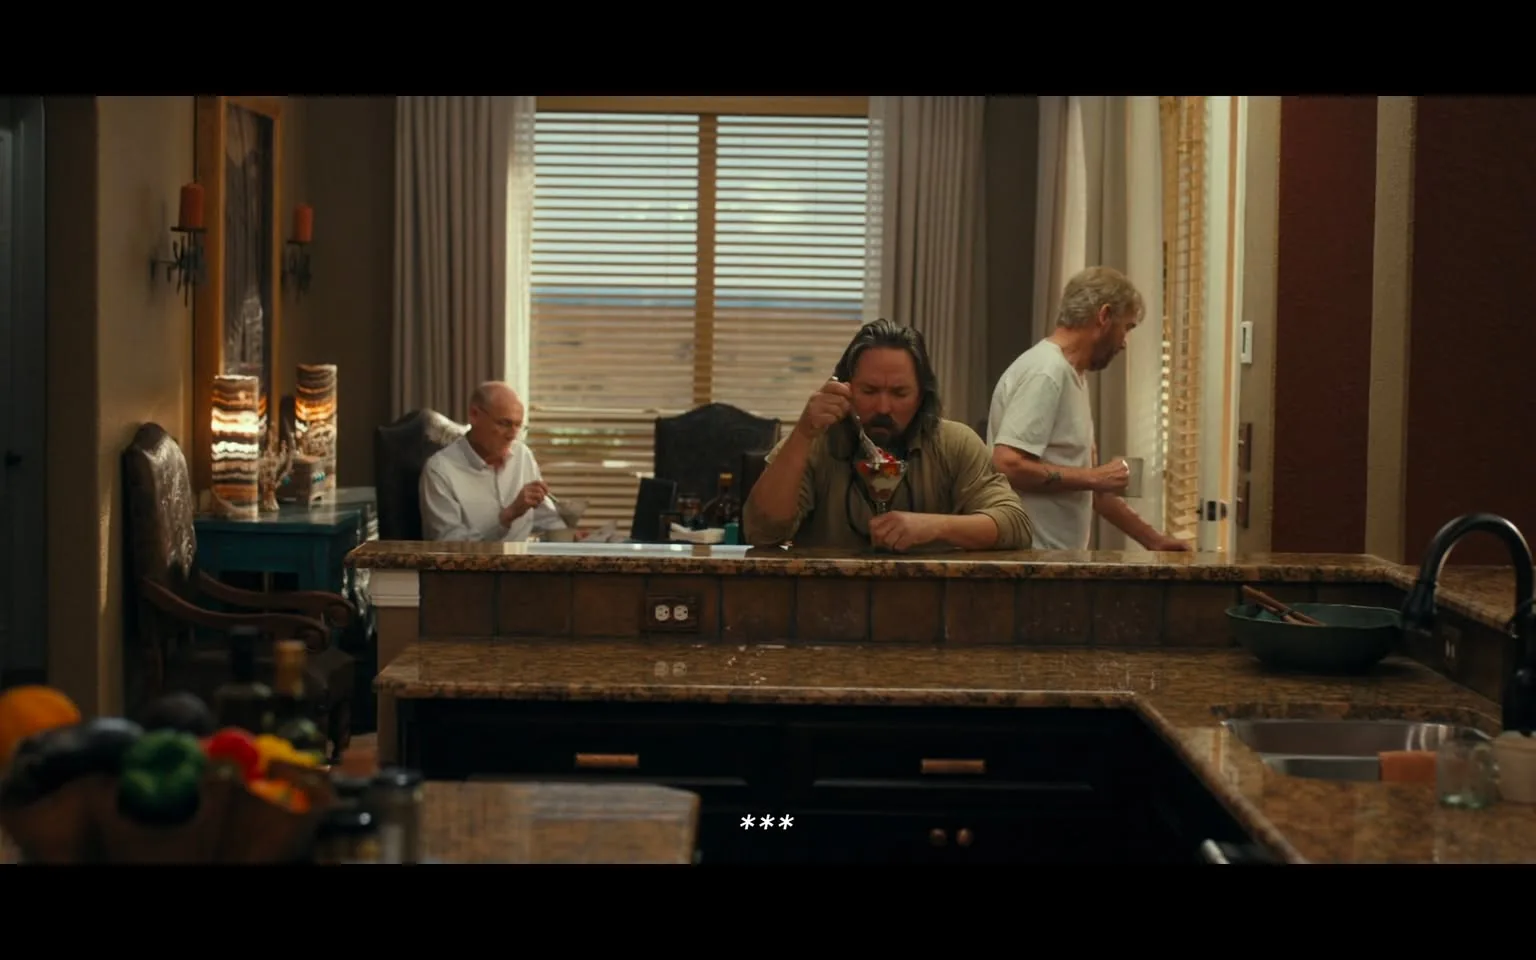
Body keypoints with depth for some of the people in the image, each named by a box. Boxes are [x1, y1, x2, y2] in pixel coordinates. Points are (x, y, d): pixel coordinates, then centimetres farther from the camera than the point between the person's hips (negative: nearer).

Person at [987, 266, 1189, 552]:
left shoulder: (1073, 375, 16)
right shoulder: (1045, 372, -13)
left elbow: (1091, 486, 22)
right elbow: (1008, 465, -23)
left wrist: (1152, 539, 22)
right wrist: (1093, 477, -15)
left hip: (1057, 560, 9)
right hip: (1030, 558, -9)